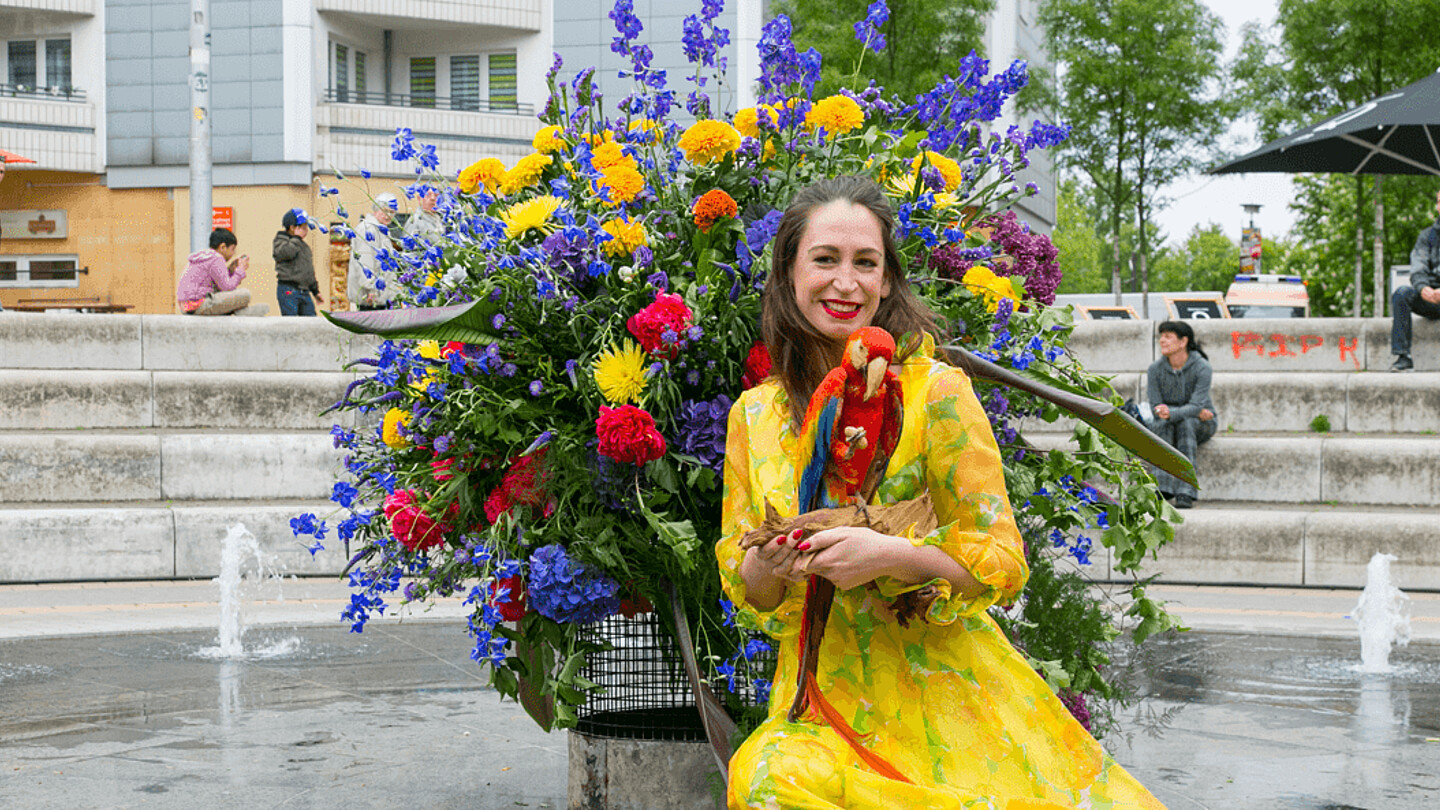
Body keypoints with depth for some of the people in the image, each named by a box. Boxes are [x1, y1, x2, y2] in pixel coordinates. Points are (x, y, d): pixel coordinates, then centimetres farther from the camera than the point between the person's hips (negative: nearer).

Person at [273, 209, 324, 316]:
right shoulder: (280, 241, 0)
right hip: (288, 291, -7)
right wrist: (297, 237, -11)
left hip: (304, 292, 7)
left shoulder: (304, 246, 22)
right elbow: (287, 253, -25)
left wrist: (316, 291, 25)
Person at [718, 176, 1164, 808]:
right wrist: (768, 567, -13)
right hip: (823, 696, 2)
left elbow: (1001, 566, -6)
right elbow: (743, 591, 10)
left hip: (941, 690, -2)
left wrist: (890, 556, -22)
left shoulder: (936, 392, -6)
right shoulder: (754, 415, 6)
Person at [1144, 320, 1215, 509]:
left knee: (1186, 423, -35)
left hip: (1201, 425, -2)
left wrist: (1171, 413, -45)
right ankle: (1163, 488, -43)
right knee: (1161, 424, -32)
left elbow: (1197, 405, -25)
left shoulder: (1201, 367, -16)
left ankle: (1185, 494, -43)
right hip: (1168, 426, 2)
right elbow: (1156, 409, -11)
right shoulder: (1155, 369, -8)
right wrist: (1196, 412, -19)